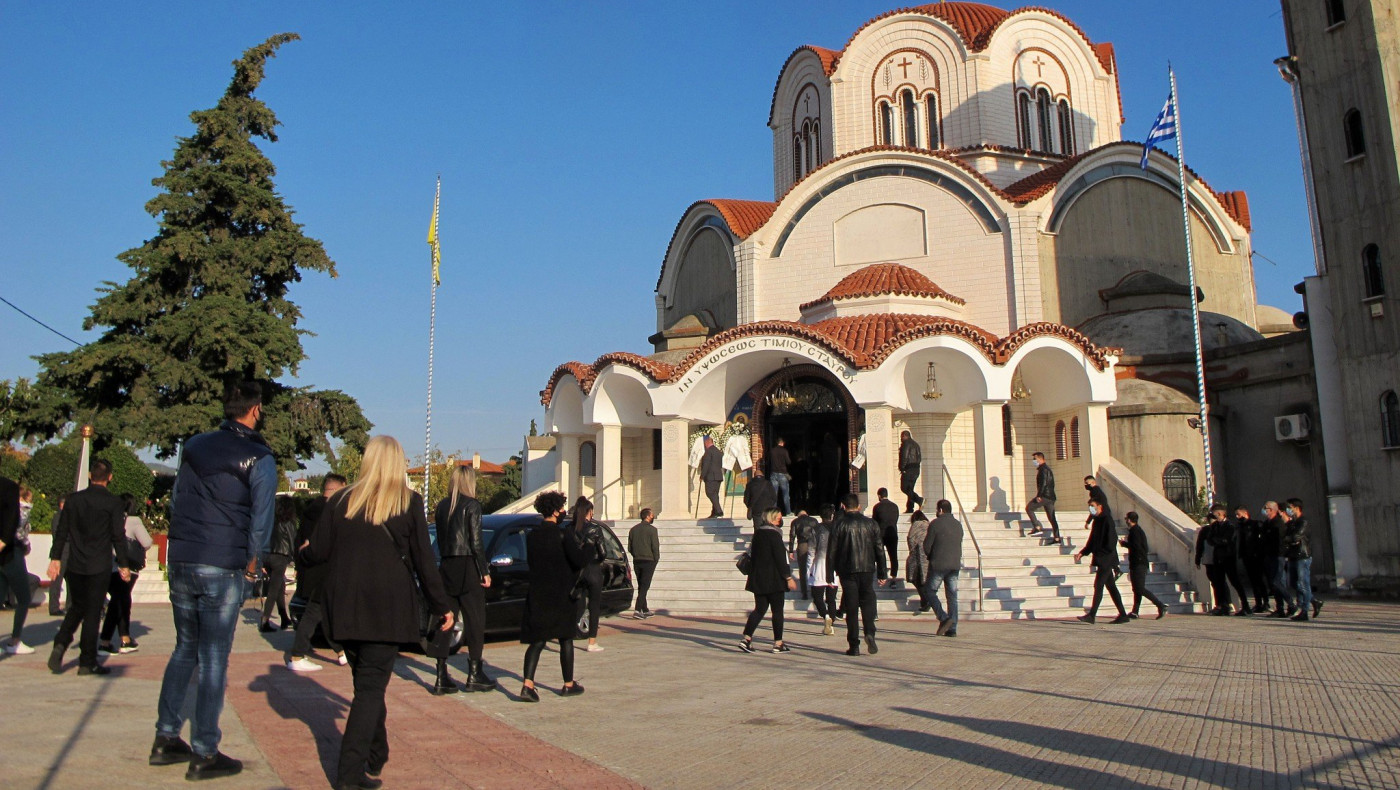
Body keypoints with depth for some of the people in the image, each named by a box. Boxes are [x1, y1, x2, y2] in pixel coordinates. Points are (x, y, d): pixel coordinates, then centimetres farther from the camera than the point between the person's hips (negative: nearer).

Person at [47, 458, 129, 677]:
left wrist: (55, 558, 13)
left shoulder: (74, 499, 5)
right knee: (93, 613, 2)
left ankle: (60, 644, -1)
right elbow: (118, 536, -6)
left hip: (75, 566, 4)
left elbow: (61, 531, 7)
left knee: (77, 607, 20)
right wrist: (122, 565, 0)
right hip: (99, 567, -4)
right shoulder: (113, 502, -7)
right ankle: (87, 662, 6)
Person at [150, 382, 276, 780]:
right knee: (213, 659, 0)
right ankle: (204, 754, 6)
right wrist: (251, 564, 3)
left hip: (180, 563, 6)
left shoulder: (194, 446, 11)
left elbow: (176, 500, 15)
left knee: (184, 648, 19)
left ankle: (166, 738, 23)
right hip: (223, 568, -6)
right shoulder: (259, 458, -8)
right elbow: (262, 518, -10)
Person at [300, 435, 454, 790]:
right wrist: (441, 606, 4)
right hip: (387, 608, -3)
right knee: (372, 686, 0)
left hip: (345, 608, 3)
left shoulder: (341, 501, 3)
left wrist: (303, 553, 29)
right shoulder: (408, 502, -3)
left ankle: (375, 756, 29)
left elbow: (318, 553, 5)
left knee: (365, 682, 17)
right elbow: (423, 559, -4)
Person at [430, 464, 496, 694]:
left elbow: (440, 539, 11)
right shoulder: (472, 505, -9)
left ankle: (442, 678, 9)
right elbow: (476, 542, -12)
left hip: (446, 567, 6)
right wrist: (485, 571, -8)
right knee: (475, 621, 4)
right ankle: (475, 675, 9)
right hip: (468, 568, -6)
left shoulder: (442, 506, 9)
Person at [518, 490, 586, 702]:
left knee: (537, 640, 5)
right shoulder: (561, 534, -12)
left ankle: (528, 685, -10)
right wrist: (580, 549, 7)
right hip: (560, 595, -4)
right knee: (566, 639, 11)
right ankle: (569, 685, 20)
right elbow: (580, 561, -14)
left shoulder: (531, 535, 5)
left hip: (537, 594, 4)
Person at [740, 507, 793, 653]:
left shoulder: (757, 533, 10)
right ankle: (778, 644, 8)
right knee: (777, 610, 3)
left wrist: (752, 575, 23)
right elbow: (780, 558, -16)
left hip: (758, 579, 7)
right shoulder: (774, 534, -13)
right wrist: (788, 577, -12)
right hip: (774, 580, -7)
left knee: (760, 609, 10)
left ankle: (746, 639, -2)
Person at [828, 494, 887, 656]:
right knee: (867, 601, 13)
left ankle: (854, 645, 2)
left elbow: (832, 551, -2)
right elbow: (879, 550, 7)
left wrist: (830, 576, 3)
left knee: (851, 608, 3)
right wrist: (882, 574, 12)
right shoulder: (871, 523, 6)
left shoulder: (839, 524, -1)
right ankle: (870, 633, -10)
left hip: (847, 571, -1)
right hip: (867, 570, 1)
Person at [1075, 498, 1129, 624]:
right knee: (1111, 586, 10)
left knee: (1098, 586, -9)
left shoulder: (1107, 520, -12)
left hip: (1106, 560, -9)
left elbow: (1111, 542, -19)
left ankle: (1091, 615, -9)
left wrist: (1099, 553, -18)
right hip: (1102, 561, 9)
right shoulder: (1097, 520, 15)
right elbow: (1092, 542, 18)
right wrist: (1082, 553, 8)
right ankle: (1123, 615, 15)